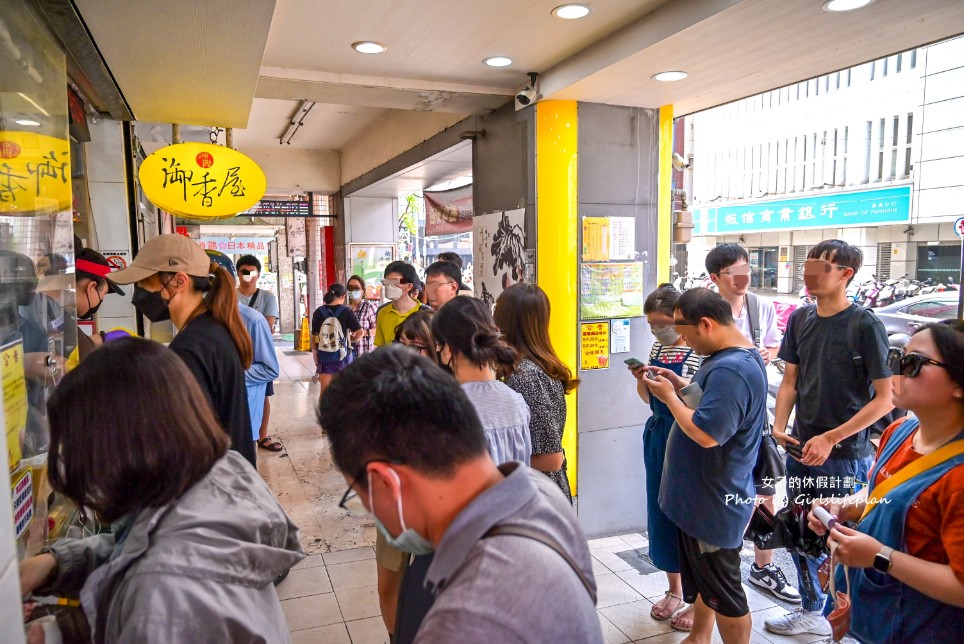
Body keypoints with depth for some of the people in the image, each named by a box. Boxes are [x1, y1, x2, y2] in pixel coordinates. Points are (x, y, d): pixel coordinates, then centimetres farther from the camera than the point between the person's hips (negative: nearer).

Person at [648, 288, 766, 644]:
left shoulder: (732, 369, -29)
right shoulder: (730, 357, 6)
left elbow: (706, 433, -33)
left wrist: (669, 397, -20)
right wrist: (680, 385, 3)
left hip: (715, 503, -11)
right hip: (703, 496, 11)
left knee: (722, 591, 7)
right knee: (702, 577, 26)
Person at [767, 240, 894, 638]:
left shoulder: (865, 326, -13)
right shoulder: (800, 320, 4)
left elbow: (885, 397, -12)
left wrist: (830, 439, -16)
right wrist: (779, 426, -6)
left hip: (845, 456, -5)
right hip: (800, 449, 6)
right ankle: (811, 611, 38)